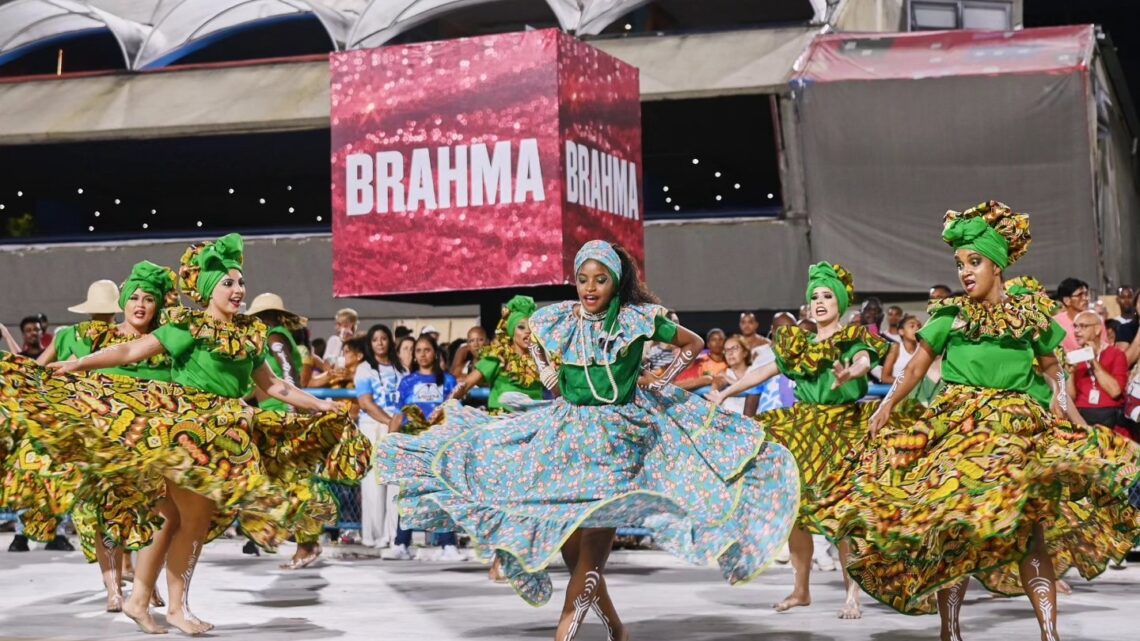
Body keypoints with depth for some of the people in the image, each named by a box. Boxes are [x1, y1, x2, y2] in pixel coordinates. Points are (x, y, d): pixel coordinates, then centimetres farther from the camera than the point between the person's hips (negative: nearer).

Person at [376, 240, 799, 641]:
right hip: (569, 433, 4)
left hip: (620, 438, -4)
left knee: (594, 541, -12)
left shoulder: (637, 319, -5)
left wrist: (661, 381, 1)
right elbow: (529, 338, 27)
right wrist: (548, 376, 12)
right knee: (569, 544, 2)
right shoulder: (557, 320, 3)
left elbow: (693, 344, 8)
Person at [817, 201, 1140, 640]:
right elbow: (916, 367, 3)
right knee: (950, 528, -3)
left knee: (1032, 527, -9)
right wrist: (887, 405, -11)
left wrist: (1065, 401, 0)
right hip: (956, 426, 0)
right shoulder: (950, 315, 7)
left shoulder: (1031, 314, 10)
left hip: (1019, 430, 0)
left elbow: (1051, 367, 18)